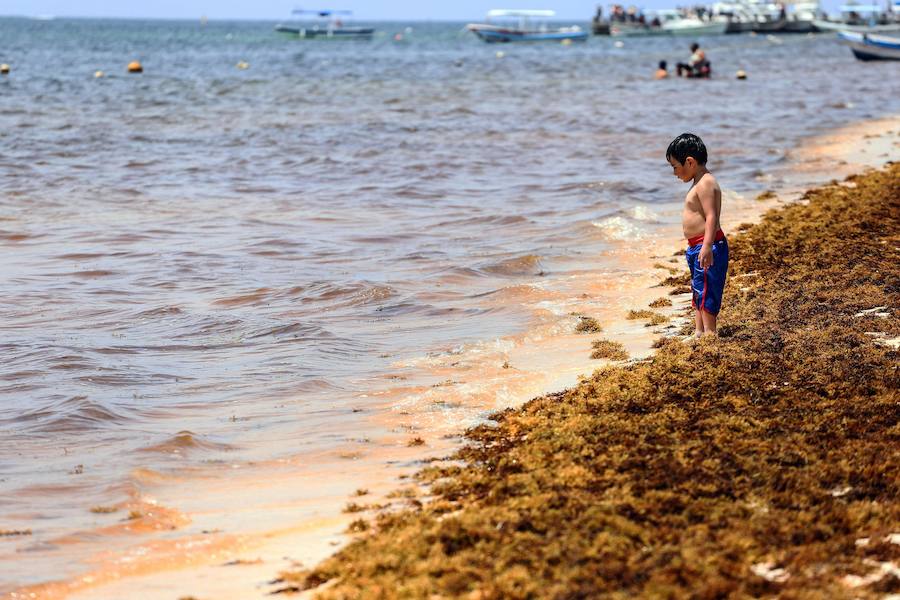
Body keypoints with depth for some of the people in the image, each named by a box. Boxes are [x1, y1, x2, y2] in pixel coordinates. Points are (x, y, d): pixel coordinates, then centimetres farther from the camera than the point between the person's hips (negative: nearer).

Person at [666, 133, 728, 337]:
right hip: (696, 247, 11)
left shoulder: (706, 183, -16)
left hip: (707, 246, -11)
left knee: (706, 290, -9)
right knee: (697, 290, 15)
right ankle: (699, 331, 21)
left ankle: (709, 332, -7)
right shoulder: (699, 182, 17)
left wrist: (707, 246, -32)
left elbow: (711, 217, -25)